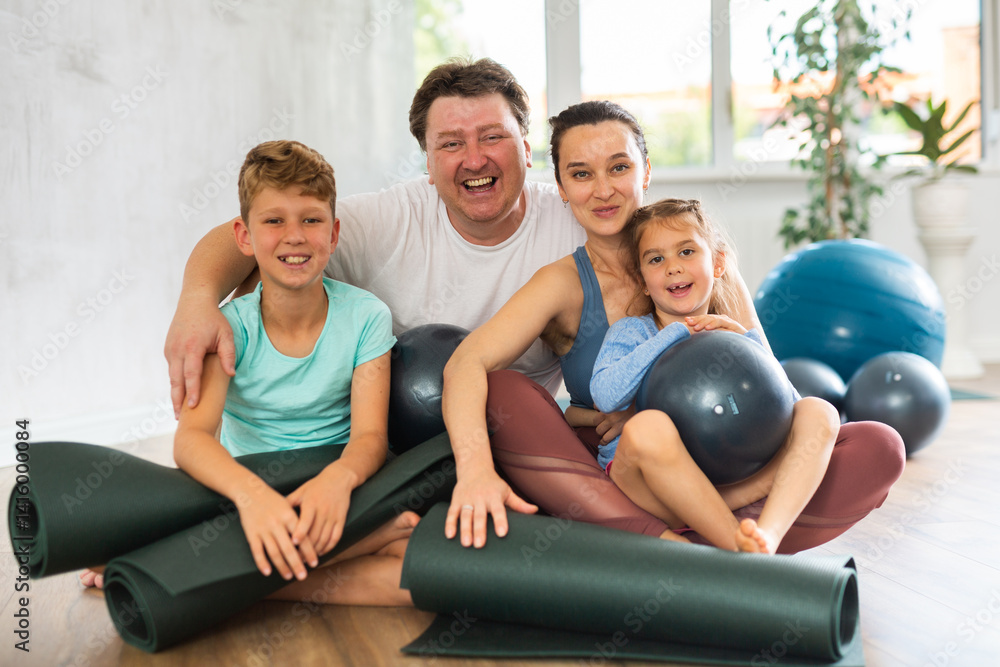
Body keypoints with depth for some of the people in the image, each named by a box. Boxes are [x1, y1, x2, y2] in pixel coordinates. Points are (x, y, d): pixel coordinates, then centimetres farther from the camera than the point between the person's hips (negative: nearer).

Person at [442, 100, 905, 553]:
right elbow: (466, 364, -20)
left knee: (879, 446, -17)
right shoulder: (564, 285, -3)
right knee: (500, 393, -26)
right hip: (600, 484, -1)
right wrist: (476, 468, -40)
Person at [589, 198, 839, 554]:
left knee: (818, 413, -12)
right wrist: (677, 332, -9)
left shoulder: (735, 337, 18)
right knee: (648, 427, -37)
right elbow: (606, 396, -15)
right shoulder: (629, 332, 8)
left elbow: (790, 409, 5)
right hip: (644, 480, -4)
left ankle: (768, 535, -37)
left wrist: (745, 340, -4)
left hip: (730, 484, 4)